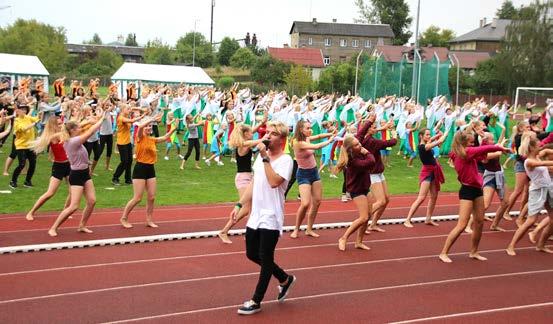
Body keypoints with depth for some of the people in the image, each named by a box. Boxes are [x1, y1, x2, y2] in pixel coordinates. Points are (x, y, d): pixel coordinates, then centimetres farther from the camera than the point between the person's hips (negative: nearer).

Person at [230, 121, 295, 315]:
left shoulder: (285, 160, -14)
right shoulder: (261, 156, 9)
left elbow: (273, 182, -30)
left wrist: (265, 158, -25)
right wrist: (240, 204, 14)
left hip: (271, 218, -8)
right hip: (255, 215, 8)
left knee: (265, 259, 0)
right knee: (252, 254, 14)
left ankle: (256, 301, 13)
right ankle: (285, 279, 34)